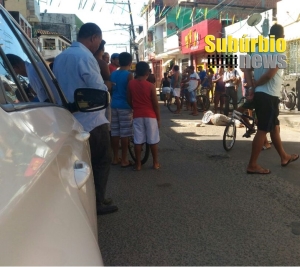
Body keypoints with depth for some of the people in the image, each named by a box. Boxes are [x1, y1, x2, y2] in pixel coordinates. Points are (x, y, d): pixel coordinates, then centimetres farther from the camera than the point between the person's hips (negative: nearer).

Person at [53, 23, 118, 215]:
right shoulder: (85, 56, -17)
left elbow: (61, 85, 20)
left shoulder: (61, 57, 11)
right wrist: (107, 87, 2)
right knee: (102, 160, 5)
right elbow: (99, 90, -18)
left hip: (71, 119, 9)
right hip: (91, 120, -8)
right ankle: (97, 202, 11)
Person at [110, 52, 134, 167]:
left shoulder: (113, 74, 9)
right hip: (125, 106, -6)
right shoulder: (129, 75, -9)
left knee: (114, 133, 10)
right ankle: (124, 160, 4)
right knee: (124, 134, -1)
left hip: (114, 105, 6)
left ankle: (115, 158, 18)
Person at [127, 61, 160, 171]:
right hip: (150, 115, -2)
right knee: (153, 140, 8)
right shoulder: (151, 86, -9)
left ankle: (138, 164, 12)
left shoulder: (131, 84, -2)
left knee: (138, 141, 7)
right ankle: (155, 163, 17)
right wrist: (158, 118, 3)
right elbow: (155, 104, -7)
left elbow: (129, 100, 4)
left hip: (137, 115, 2)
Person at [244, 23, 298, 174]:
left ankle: (284, 157, 34)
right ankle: (252, 165, 2)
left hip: (260, 94, 9)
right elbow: (270, 74, -21)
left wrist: (251, 86, -4)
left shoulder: (258, 50, 12)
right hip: (269, 96, -9)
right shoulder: (279, 52, -11)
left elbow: (247, 70, 7)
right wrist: (255, 85, -8)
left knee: (274, 127, 19)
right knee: (263, 130, -3)